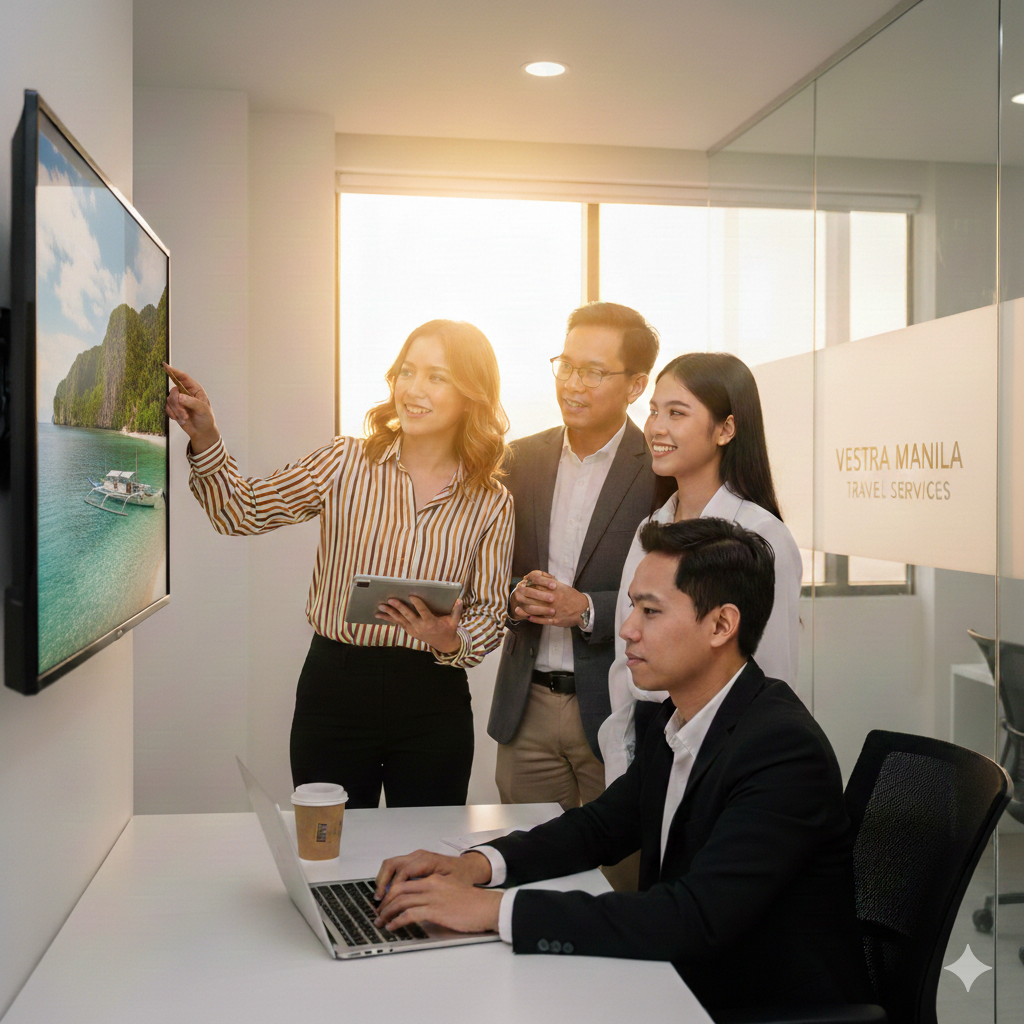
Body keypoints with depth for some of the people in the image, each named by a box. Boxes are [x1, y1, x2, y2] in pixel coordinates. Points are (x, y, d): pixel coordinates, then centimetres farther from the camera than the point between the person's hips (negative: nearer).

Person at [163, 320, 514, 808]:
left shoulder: (492, 503, -1)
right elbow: (244, 511, -5)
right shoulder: (345, 463, -3)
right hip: (334, 690, 0)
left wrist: (453, 641, -17)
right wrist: (205, 440, -19)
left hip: (432, 707, 1)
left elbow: (490, 610, 3)